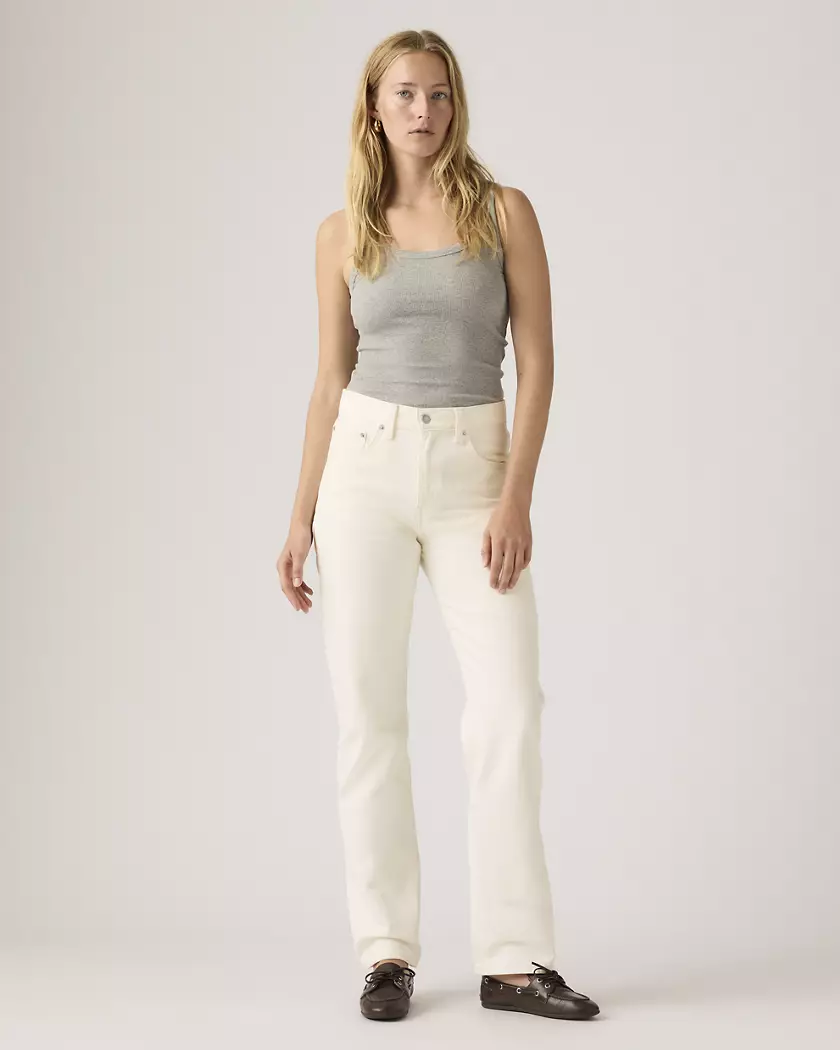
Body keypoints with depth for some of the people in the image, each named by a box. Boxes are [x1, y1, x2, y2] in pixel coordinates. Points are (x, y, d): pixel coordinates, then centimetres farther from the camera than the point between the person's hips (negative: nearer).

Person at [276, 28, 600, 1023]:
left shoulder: (504, 212, 2)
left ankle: (513, 957, 1)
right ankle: (387, 950, 10)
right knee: (367, 712, 1)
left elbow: (536, 363, -2)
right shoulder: (342, 233, 7)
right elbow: (330, 380, 10)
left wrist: (515, 498, -12)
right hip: (365, 466, 1)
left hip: (472, 472, -1)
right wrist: (302, 517, 6)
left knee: (509, 706, -8)